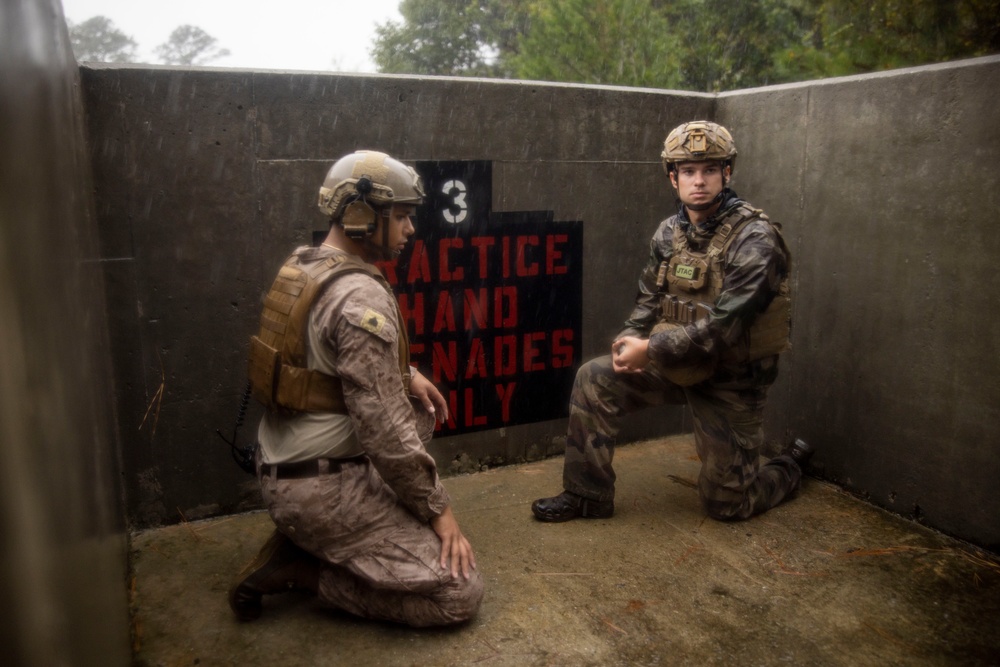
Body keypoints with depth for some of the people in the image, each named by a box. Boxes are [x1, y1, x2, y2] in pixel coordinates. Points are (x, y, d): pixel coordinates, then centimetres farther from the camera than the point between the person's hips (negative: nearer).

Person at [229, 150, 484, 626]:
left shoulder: (302, 267, 6)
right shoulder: (361, 296, -22)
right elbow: (381, 428, -23)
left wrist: (405, 375, 9)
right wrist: (438, 508, -12)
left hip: (281, 468, 9)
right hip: (319, 491, -9)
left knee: (420, 412, 24)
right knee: (459, 593, -6)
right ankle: (296, 568, -2)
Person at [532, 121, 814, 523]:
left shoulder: (754, 239, -20)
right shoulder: (669, 232, 0)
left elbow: (724, 327, -27)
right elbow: (649, 300, 7)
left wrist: (650, 351, -26)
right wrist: (630, 340, -14)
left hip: (732, 380, -5)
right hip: (677, 365, 5)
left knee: (726, 503, 5)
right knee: (595, 379, -14)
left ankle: (791, 464, 38)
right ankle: (587, 494, 1)